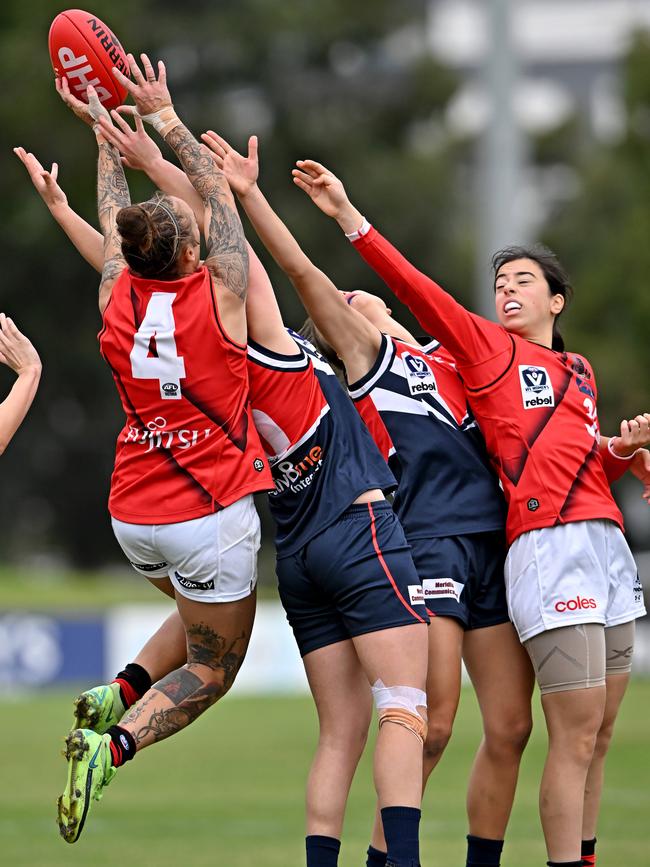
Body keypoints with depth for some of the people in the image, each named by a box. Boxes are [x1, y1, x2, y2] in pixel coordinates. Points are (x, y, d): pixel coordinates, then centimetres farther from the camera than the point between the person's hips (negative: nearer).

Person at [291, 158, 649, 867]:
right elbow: (414, 287, -2)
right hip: (547, 545, -7)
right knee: (575, 735, -12)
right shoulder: (485, 346, 7)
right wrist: (348, 216, -9)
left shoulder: (579, 372, 23)